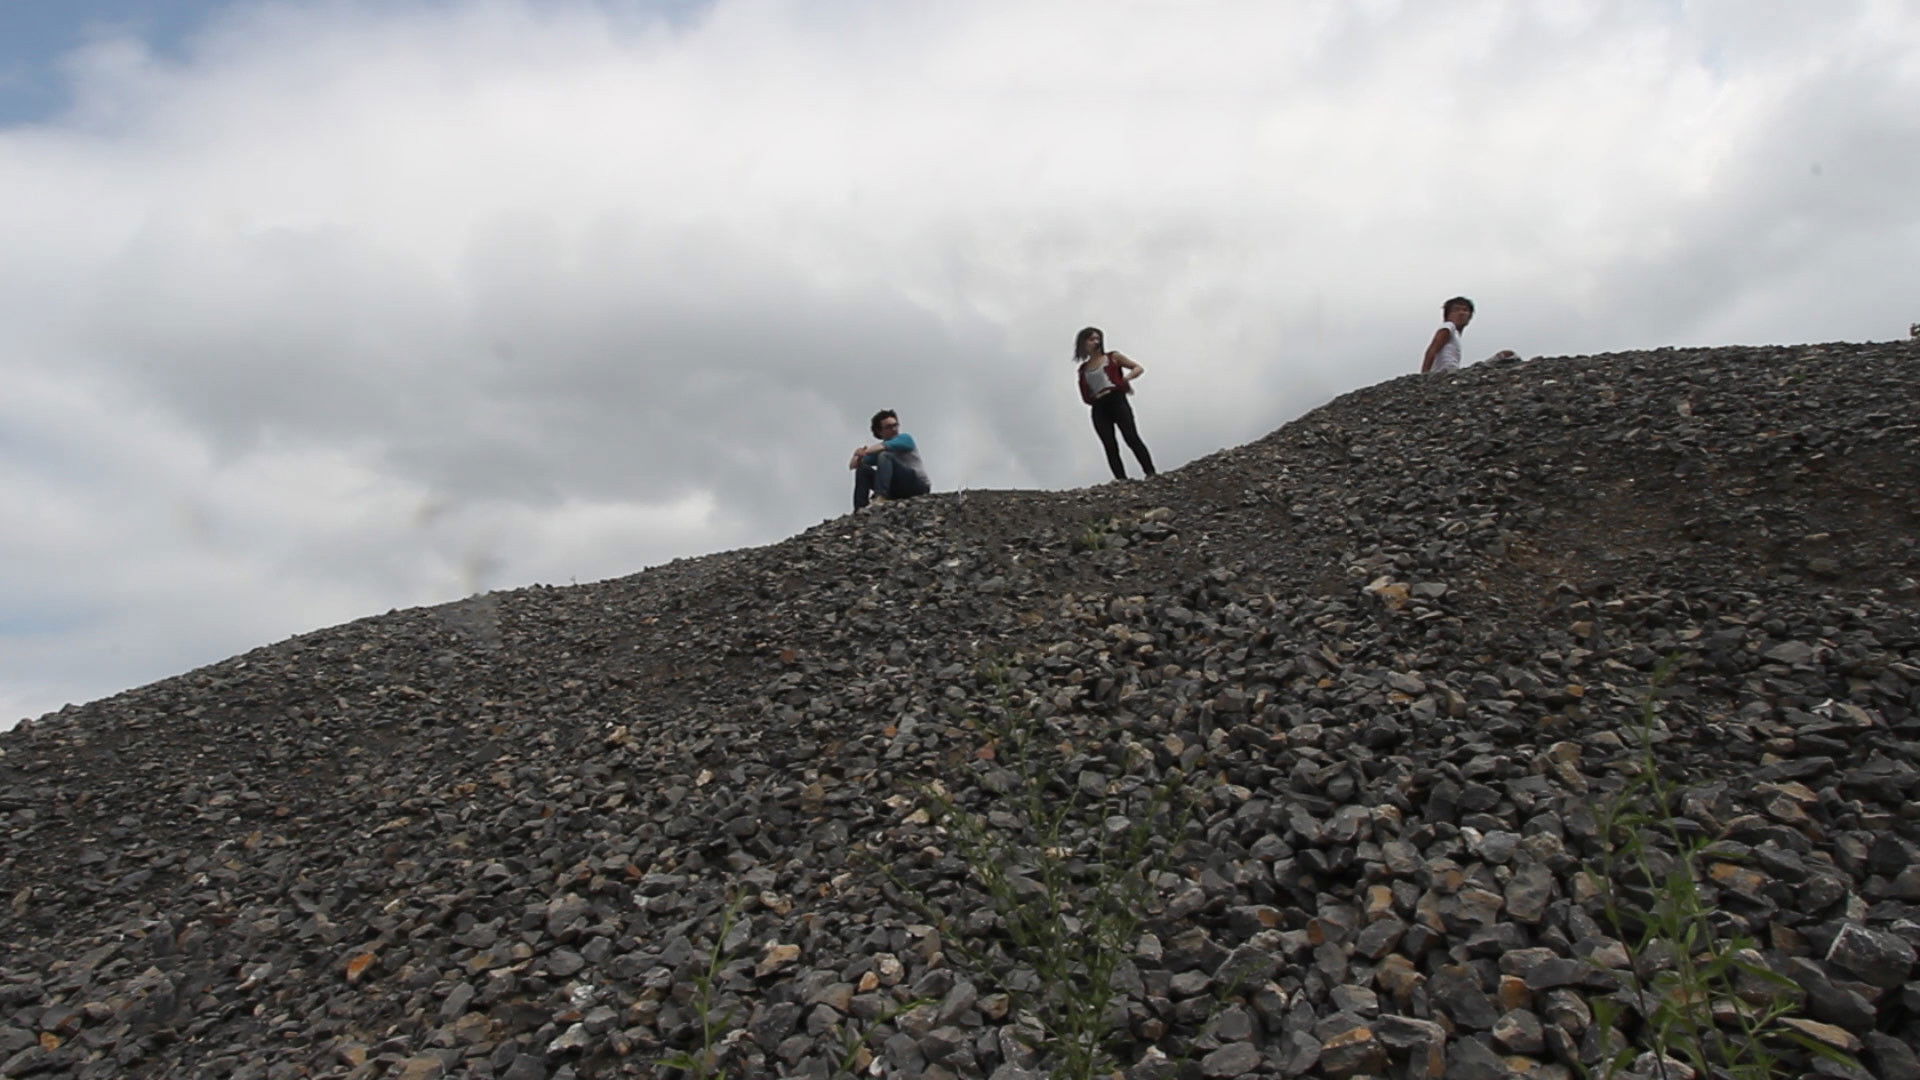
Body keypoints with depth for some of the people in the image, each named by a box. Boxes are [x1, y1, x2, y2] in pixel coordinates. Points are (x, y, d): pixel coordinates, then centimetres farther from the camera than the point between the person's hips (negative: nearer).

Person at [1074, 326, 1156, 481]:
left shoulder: (1113, 357, 13)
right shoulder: (1083, 369, 18)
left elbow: (1139, 369, 11)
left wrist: (1126, 378, -6)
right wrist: (1093, 398, -2)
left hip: (1117, 401, -2)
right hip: (1099, 409, 2)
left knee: (1132, 438, -16)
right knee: (1110, 448, -9)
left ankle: (1151, 474, -20)